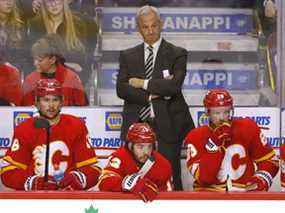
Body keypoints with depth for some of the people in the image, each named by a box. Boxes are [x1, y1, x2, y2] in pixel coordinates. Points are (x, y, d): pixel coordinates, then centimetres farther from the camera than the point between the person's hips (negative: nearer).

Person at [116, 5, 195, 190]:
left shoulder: (177, 54, 6)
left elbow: (174, 85, -10)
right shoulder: (127, 56, 15)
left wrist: (143, 83, -6)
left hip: (167, 126, -2)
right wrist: (150, 95, -10)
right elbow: (121, 89, 2)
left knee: (171, 179, -5)